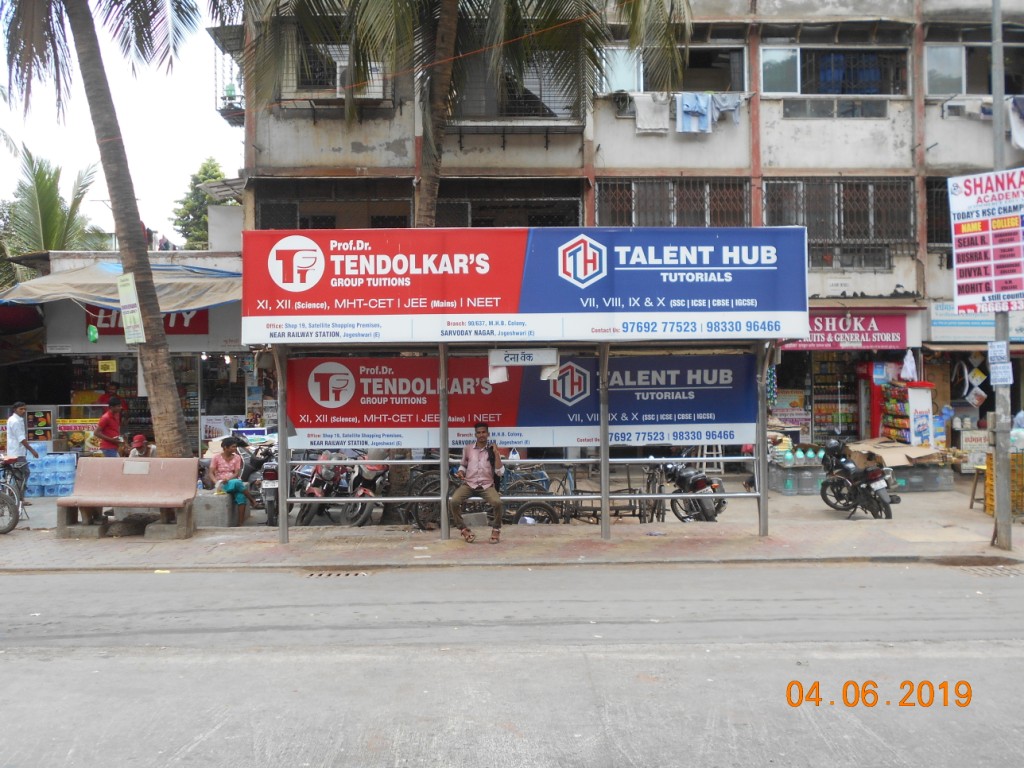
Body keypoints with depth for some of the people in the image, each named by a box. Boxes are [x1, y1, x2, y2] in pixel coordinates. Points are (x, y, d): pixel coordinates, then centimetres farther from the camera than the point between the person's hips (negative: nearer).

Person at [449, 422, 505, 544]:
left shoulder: (492, 450, 3)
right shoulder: (468, 449, 8)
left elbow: (500, 472, -4)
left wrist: (496, 454, -11)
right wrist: (460, 473, -1)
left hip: (486, 485, -1)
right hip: (469, 484, 2)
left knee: (497, 503, -31)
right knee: (454, 501, -27)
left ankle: (496, 529, -4)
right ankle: (464, 529, -7)